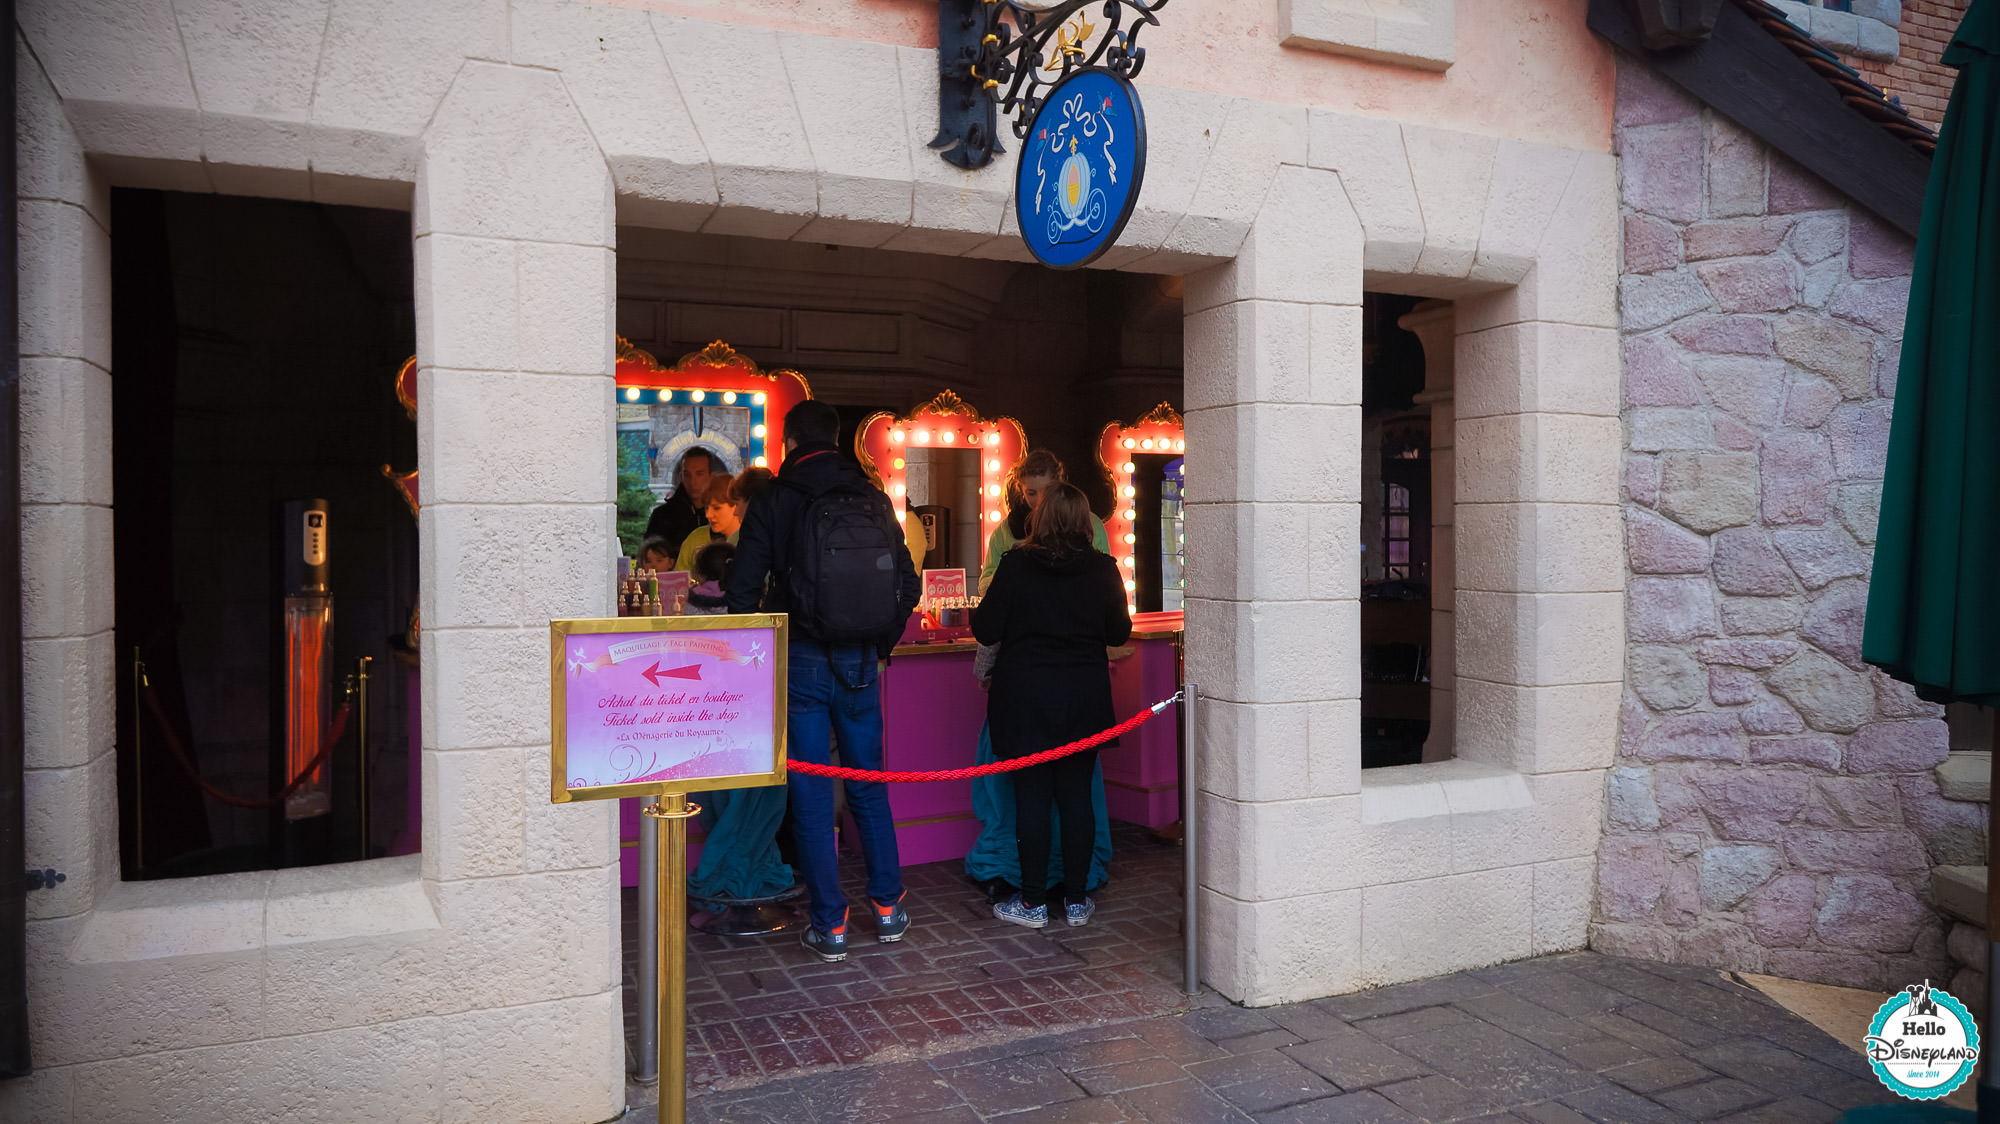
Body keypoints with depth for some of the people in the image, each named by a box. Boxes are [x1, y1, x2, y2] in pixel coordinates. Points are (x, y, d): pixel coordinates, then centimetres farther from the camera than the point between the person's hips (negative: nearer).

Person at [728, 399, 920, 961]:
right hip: (861, 663, 3)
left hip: (802, 662, -3)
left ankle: (829, 925, 10)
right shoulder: (874, 500, 4)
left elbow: (744, 589, -7)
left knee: (811, 793, 5)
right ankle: (887, 907, 22)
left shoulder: (774, 502, -5)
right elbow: (907, 583, 4)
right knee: (868, 785, 16)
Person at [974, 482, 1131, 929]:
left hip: (1026, 699, -2)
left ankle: (1033, 903, 12)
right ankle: (1076, 900, 16)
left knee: (1031, 796, 4)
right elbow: (1120, 633, 9)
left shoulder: (1016, 565, -9)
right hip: (1085, 699, 3)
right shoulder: (1103, 570, -2)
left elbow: (985, 630, -6)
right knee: (1077, 796, 9)